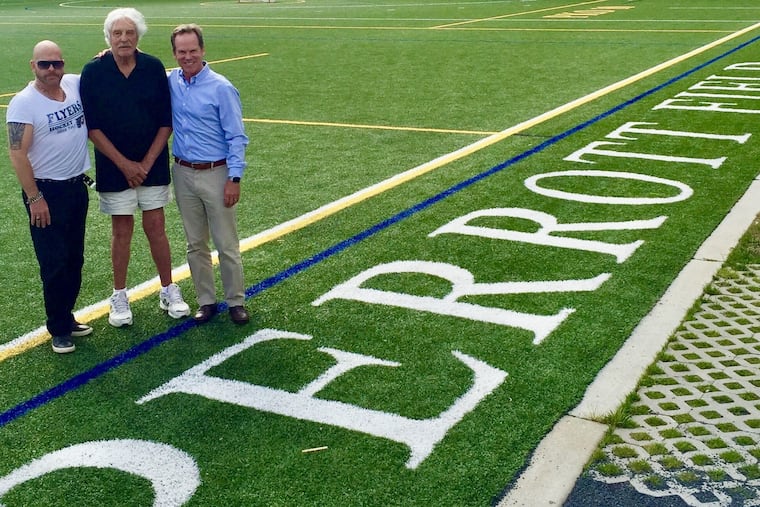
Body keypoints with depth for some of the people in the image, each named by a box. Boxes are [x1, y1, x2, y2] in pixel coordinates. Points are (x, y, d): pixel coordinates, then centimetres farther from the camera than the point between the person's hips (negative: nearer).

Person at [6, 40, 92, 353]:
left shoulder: (76, 85, 0)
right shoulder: (23, 102, -14)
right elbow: (17, 153, -16)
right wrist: (34, 198, -18)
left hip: (77, 186, 6)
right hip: (46, 192, -6)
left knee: (74, 260, 14)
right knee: (54, 264, 0)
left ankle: (67, 317, 29)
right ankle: (59, 329, 13)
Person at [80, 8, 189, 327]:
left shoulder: (154, 68, -4)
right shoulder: (94, 71, -7)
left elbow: (166, 122, -1)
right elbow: (91, 126, -7)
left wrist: (147, 163, -8)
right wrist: (124, 164, -11)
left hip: (152, 165, 1)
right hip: (113, 168, -1)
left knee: (155, 228, 6)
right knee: (121, 230, 6)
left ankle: (169, 291, 20)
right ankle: (119, 297, 19)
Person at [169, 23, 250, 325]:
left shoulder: (221, 88, -11)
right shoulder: (169, 83, 2)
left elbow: (236, 137, -9)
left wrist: (234, 179, -14)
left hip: (216, 175, -4)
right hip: (183, 174, 5)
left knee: (227, 245, 2)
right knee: (196, 245, 12)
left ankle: (236, 302, 16)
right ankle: (206, 301, 24)